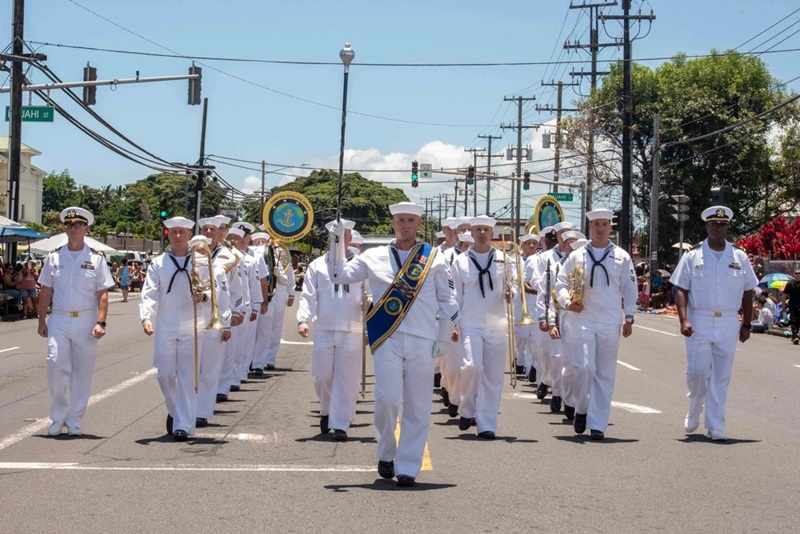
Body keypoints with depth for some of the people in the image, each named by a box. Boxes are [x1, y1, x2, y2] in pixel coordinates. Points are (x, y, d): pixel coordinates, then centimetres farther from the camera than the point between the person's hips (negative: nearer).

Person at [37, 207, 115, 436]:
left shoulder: (96, 259, 2)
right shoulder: (54, 257, 6)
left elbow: (102, 294, -1)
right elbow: (45, 291, 10)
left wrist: (100, 322, -10)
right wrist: (42, 321, 6)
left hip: (86, 321, 0)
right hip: (59, 320, 0)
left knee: (82, 372, 4)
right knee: (56, 364, -13)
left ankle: (74, 422, 14)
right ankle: (57, 417, 3)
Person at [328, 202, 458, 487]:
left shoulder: (433, 258, 7)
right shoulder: (374, 257, 8)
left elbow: (448, 301, 9)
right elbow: (339, 275, 4)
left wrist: (443, 339, 3)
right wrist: (337, 243, -7)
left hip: (422, 343, 0)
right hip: (388, 340, 0)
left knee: (417, 407, 0)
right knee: (387, 399, -11)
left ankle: (408, 467, 7)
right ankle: (386, 454, 12)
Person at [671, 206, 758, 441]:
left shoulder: (740, 257, 8)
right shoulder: (692, 257, 3)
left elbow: (748, 292, 12)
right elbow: (681, 290, 0)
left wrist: (746, 324, 9)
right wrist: (683, 320, -13)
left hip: (728, 324, 2)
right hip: (699, 322, -2)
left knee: (721, 377, 2)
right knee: (697, 370, -8)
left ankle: (715, 427, 6)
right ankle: (694, 411, 20)